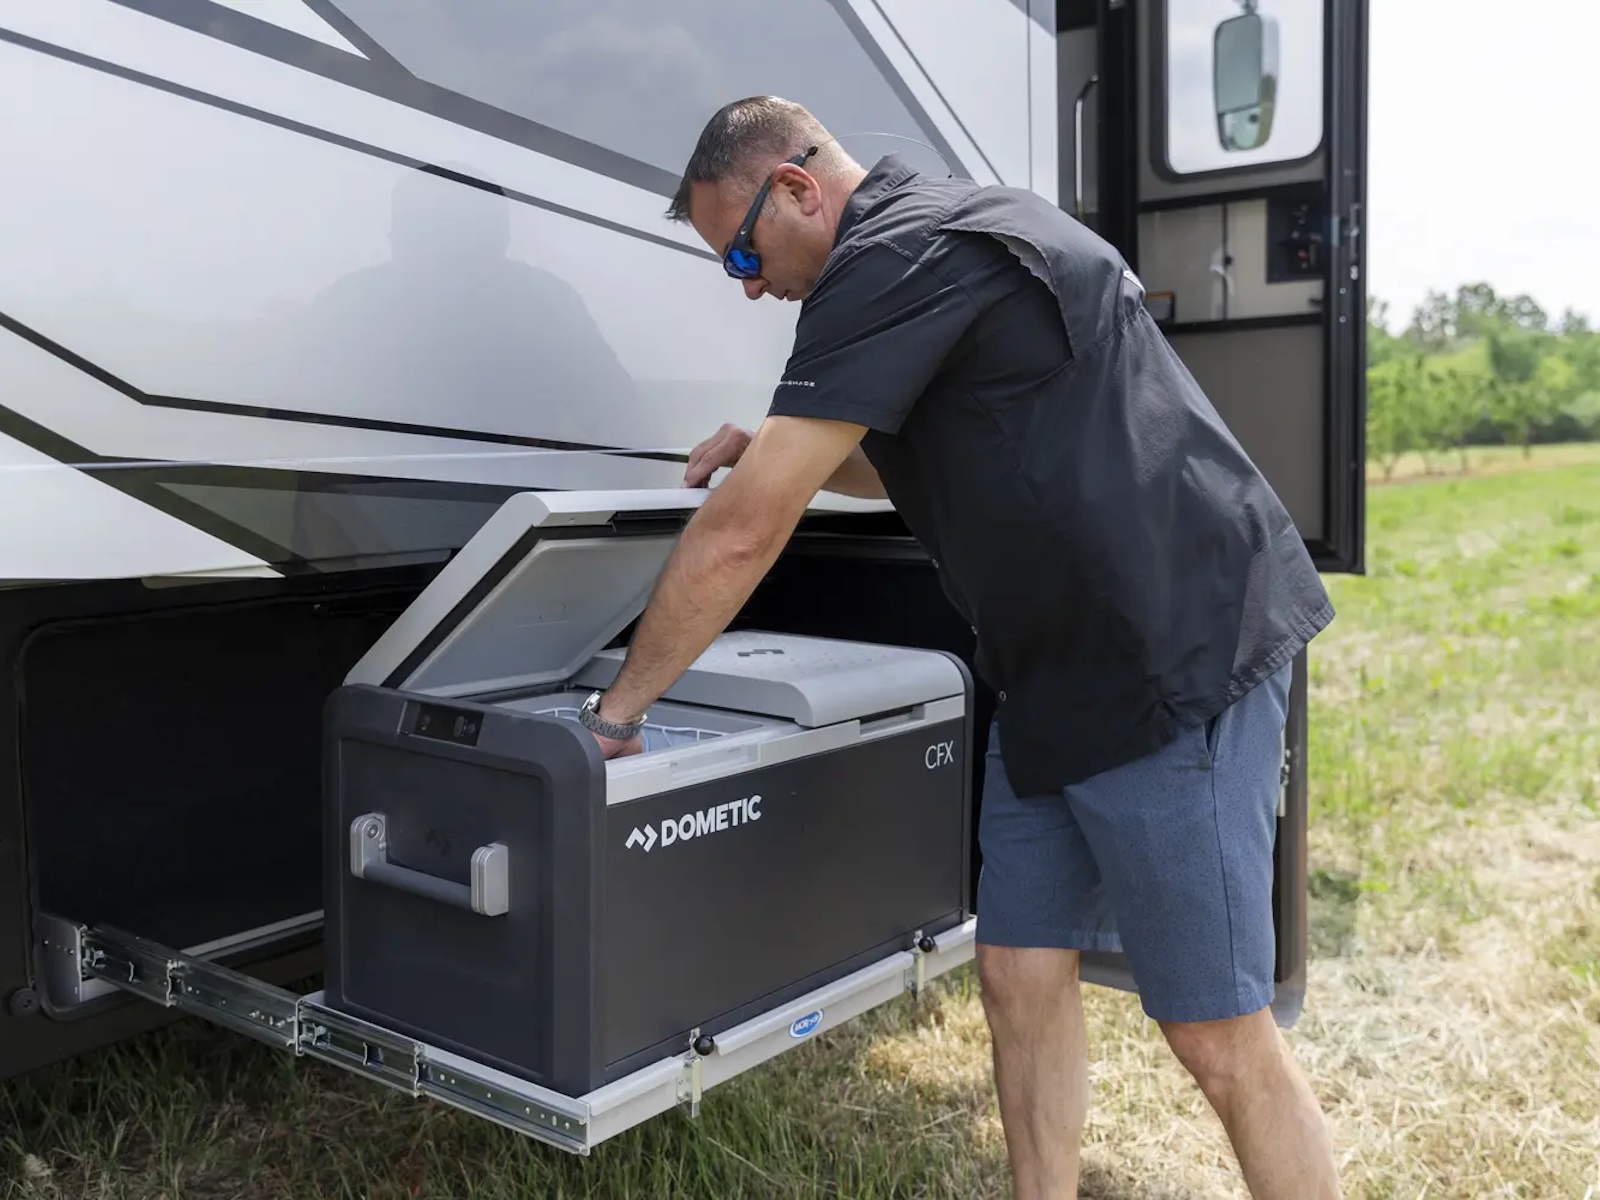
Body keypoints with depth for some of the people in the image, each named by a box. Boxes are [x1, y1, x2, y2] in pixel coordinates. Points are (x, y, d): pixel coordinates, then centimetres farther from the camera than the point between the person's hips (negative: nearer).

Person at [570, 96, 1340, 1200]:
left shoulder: (898, 257, -16)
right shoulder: (943, 240, 16)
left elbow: (742, 534, -19)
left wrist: (619, 706, -7)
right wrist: (787, 450, 14)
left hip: (1175, 657, -10)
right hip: (1058, 673, 10)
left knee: (1219, 1036, 0)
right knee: (1021, 974, 12)